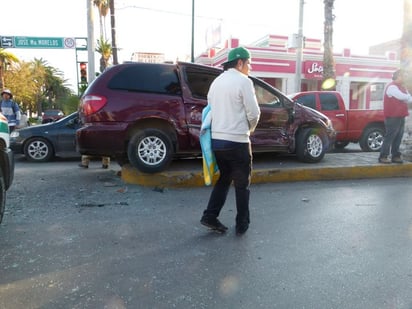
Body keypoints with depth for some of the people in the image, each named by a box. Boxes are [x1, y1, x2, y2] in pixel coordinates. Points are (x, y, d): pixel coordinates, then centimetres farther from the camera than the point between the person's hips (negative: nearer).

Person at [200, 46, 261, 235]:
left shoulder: (216, 82, 14)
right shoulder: (243, 81, -9)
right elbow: (253, 113, -11)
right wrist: (250, 128, 9)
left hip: (216, 140, 7)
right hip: (237, 141, -7)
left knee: (223, 179, 20)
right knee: (242, 184, 8)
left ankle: (210, 216, 14)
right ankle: (242, 225, 17)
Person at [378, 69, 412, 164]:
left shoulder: (401, 87, 20)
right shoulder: (392, 87, -11)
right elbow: (403, 97, -20)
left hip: (400, 116, 9)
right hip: (393, 117, -9)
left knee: (398, 138, 8)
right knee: (389, 137, -10)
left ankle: (395, 156, 13)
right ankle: (383, 157, -8)